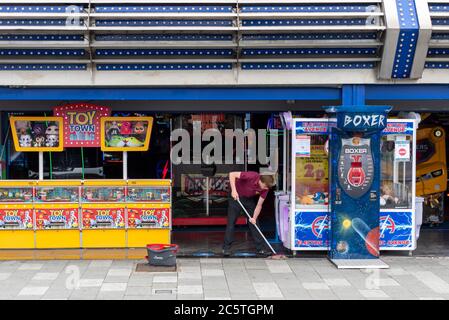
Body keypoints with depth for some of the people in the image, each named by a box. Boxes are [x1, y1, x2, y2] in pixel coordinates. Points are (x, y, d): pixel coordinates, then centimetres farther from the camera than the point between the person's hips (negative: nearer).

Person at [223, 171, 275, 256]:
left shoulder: (265, 188, -18)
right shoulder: (252, 176, -33)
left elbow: (259, 205, -11)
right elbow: (232, 174, -32)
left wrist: (254, 218, -23)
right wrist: (233, 190, -39)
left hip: (250, 199, 4)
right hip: (236, 196, -4)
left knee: (254, 223, 1)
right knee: (231, 222, -5)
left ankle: (260, 248, 6)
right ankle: (226, 248, 1)